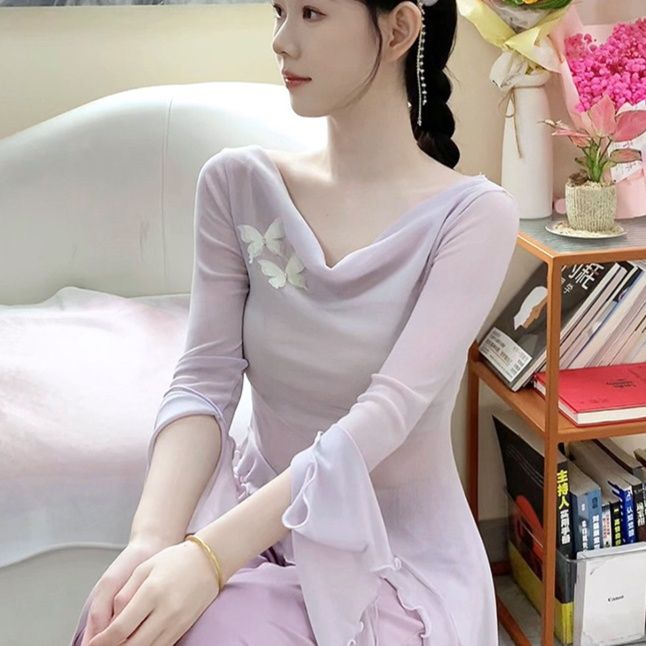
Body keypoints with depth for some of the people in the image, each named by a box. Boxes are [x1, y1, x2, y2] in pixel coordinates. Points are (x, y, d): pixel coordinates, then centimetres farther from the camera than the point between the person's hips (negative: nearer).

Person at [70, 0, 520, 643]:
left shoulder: (473, 214, -13)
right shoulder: (237, 183, -2)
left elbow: (387, 413, -23)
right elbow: (204, 380, -8)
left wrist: (211, 555, -33)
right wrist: (153, 537, -26)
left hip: (401, 551, -2)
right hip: (257, 512, 3)